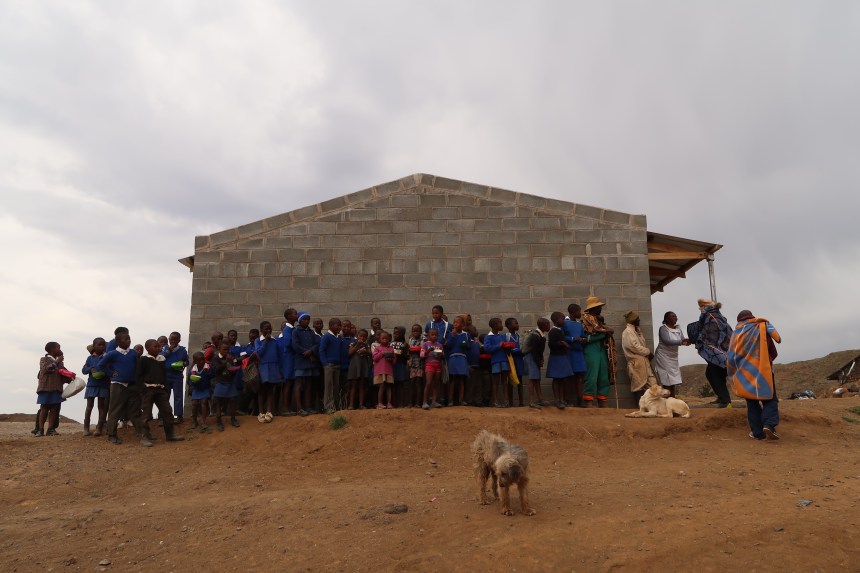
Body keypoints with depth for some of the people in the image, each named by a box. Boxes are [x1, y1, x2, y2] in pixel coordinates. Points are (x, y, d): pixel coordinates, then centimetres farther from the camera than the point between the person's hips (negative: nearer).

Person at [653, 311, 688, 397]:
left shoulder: (678, 329, 7)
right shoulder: (663, 328, -14)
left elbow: (682, 340, -3)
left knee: (673, 380, 7)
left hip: (673, 357, 7)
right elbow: (667, 341, -28)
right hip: (663, 356, -7)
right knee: (666, 381, -8)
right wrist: (681, 342, -39)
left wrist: (687, 342, -26)